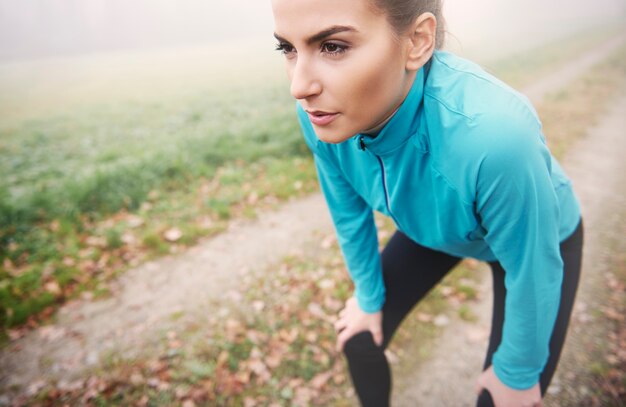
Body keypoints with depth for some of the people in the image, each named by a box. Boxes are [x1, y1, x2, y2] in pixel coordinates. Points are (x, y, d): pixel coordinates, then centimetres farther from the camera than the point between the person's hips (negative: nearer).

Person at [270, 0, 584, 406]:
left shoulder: (493, 133, -44)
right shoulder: (323, 110, -28)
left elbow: (533, 276, -26)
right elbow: (350, 214, -10)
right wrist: (369, 297, 5)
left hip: (537, 241, -3)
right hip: (432, 229, 4)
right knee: (359, 341, 7)